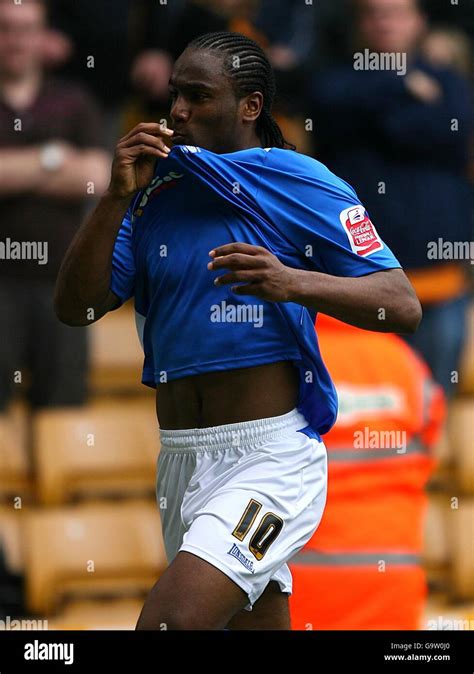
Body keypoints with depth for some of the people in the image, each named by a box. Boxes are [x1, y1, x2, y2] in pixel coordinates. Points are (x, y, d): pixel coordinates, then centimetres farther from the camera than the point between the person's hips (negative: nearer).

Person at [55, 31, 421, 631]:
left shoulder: (301, 186, -5)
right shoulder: (156, 195, 10)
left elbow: (403, 306, -11)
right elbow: (75, 307, 4)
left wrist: (293, 283, -27)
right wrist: (117, 198, -7)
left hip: (270, 453, -6)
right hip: (180, 459, 6)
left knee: (169, 622, -24)